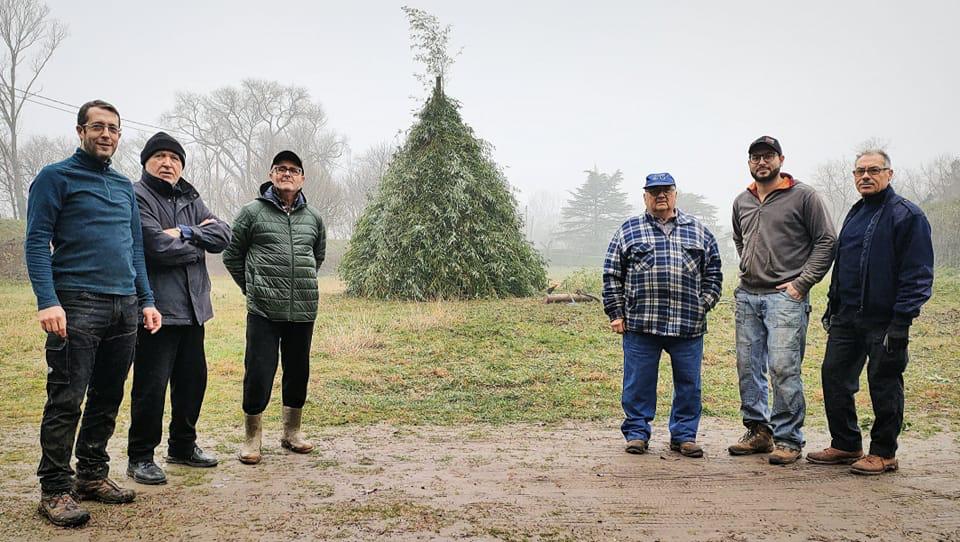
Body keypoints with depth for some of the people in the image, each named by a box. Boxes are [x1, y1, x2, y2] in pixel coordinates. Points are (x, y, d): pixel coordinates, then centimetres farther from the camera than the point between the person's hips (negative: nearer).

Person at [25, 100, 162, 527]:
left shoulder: (124, 186, 18)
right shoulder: (55, 178, 0)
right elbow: (36, 243, -7)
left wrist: (146, 300, 13)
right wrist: (48, 301, -18)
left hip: (125, 308, 6)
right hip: (78, 305, -6)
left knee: (108, 399, 11)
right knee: (66, 401, -4)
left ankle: (92, 475, 23)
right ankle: (55, 489, 5)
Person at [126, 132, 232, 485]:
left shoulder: (190, 200, 16)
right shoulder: (137, 198, -8)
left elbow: (223, 234, 2)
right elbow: (160, 247, -20)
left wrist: (186, 232, -13)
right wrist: (200, 242, -3)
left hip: (192, 307, 8)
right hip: (156, 308, -8)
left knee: (193, 380, 16)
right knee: (151, 386, -1)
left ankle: (183, 446, 32)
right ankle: (140, 458, 13)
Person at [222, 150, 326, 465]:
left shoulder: (313, 218, 10)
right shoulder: (252, 212, -1)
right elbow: (232, 255, 8)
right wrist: (254, 288, 10)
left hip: (304, 311, 4)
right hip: (264, 312, -4)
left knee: (298, 373, 13)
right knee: (258, 374, -3)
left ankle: (291, 431, 29)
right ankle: (252, 438, 14)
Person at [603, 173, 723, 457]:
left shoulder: (698, 230, 14)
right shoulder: (629, 230, 9)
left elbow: (713, 271, 16)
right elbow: (612, 275, 7)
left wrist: (705, 304, 6)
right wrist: (616, 313, 2)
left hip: (688, 325, 2)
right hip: (640, 324, -1)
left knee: (688, 383, 7)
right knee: (638, 382, 4)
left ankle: (684, 435, 21)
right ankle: (636, 433, 18)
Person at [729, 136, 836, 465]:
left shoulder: (803, 196, -2)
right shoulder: (741, 202, 15)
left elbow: (827, 241, -3)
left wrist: (802, 282, -10)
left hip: (785, 297, -6)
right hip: (747, 296, 6)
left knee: (783, 368, -10)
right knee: (747, 367, 9)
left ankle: (788, 439, 1)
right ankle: (758, 432, 21)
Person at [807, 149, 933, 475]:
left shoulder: (907, 215, -8)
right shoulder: (855, 214, 16)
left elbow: (918, 274, -13)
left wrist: (901, 320, -18)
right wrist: (832, 307, 16)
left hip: (884, 322, -7)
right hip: (847, 318, 8)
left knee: (884, 385, 3)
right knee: (834, 376, 9)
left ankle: (883, 453, 17)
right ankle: (845, 445, 22)